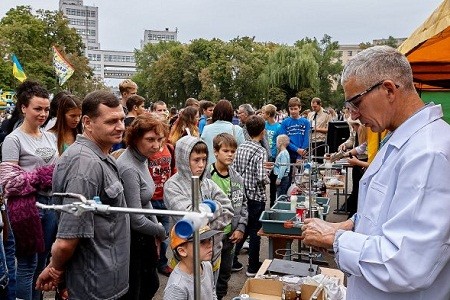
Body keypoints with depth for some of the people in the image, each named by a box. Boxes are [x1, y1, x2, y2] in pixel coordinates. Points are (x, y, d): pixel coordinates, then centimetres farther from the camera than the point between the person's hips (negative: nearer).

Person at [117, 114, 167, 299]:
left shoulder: (142, 159, 2)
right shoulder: (129, 169, -26)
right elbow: (136, 220, -25)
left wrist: (157, 226, 6)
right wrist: (162, 232, -9)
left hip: (144, 236, 9)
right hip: (130, 240, -9)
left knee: (151, 285, 23)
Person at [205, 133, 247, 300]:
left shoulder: (237, 178, 3)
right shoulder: (205, 177, -14)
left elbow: (243, 205, 10)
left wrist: (241, 228, 0)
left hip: (231, 236, 5)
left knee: (225, 274, 20)